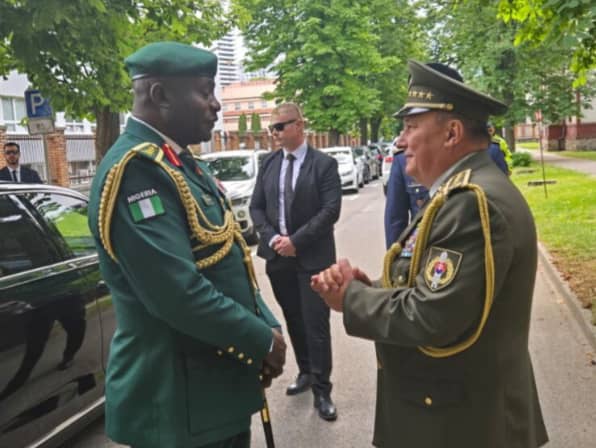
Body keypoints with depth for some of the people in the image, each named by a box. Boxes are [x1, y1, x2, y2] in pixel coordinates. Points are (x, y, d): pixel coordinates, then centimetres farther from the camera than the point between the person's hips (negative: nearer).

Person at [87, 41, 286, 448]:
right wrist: (263, 339, -16)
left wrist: (267, 329, 2)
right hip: (178, 399, -9)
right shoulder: (136, 169, -22)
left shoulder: (185, 165, 9)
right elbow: (178, 293, -29)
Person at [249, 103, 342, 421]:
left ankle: (322, 390, 11)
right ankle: (305, 372, 33)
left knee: (316, 324, -1)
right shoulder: (268, 163, 8)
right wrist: (272, 238, -9)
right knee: (293, 320, 15)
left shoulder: (324, 164, -6)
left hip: (312, 257, -4)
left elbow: (331, 210, -12)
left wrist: (296, 240, -17)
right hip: (277, 256, 5)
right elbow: (256, 206, 8)